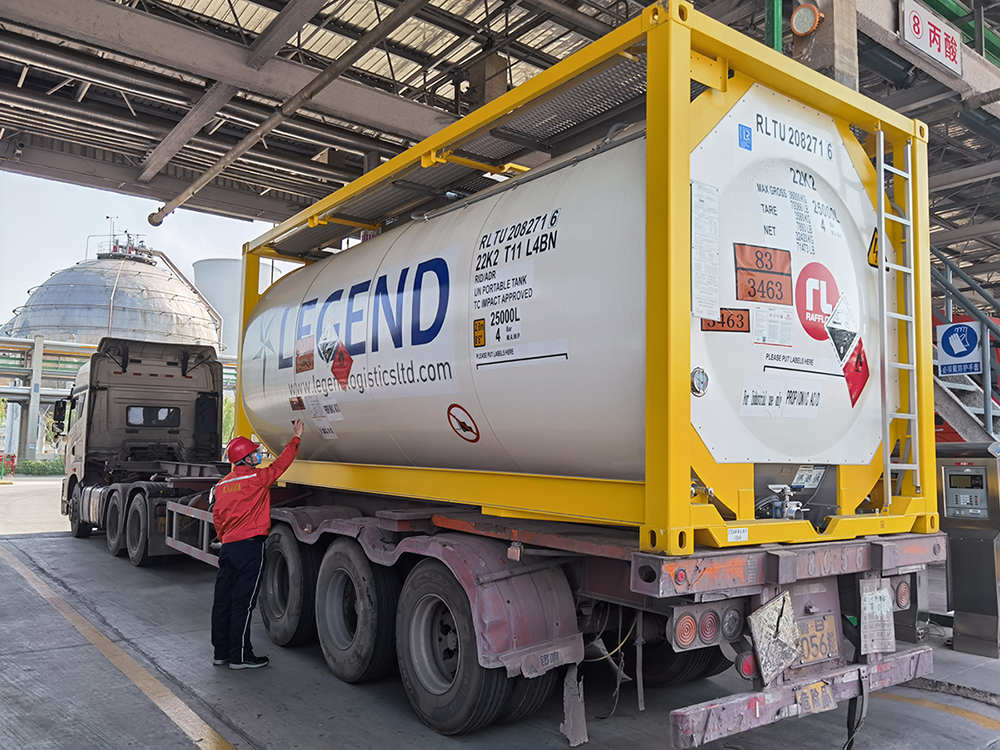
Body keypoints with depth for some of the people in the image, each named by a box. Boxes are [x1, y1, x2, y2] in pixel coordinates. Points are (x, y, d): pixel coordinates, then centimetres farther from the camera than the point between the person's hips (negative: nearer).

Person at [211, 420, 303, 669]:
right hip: (250, 546, -8)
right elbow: (281, 463, -1)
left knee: (223, 600, 10)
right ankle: (240, 656, 2)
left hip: (228, 546, 8)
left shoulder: (222, 484, 12)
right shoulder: (256, 477, -10)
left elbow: (217, 517, 16)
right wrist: (296, 437, 9)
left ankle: (221, 653, 19)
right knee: (243, 602, -3)